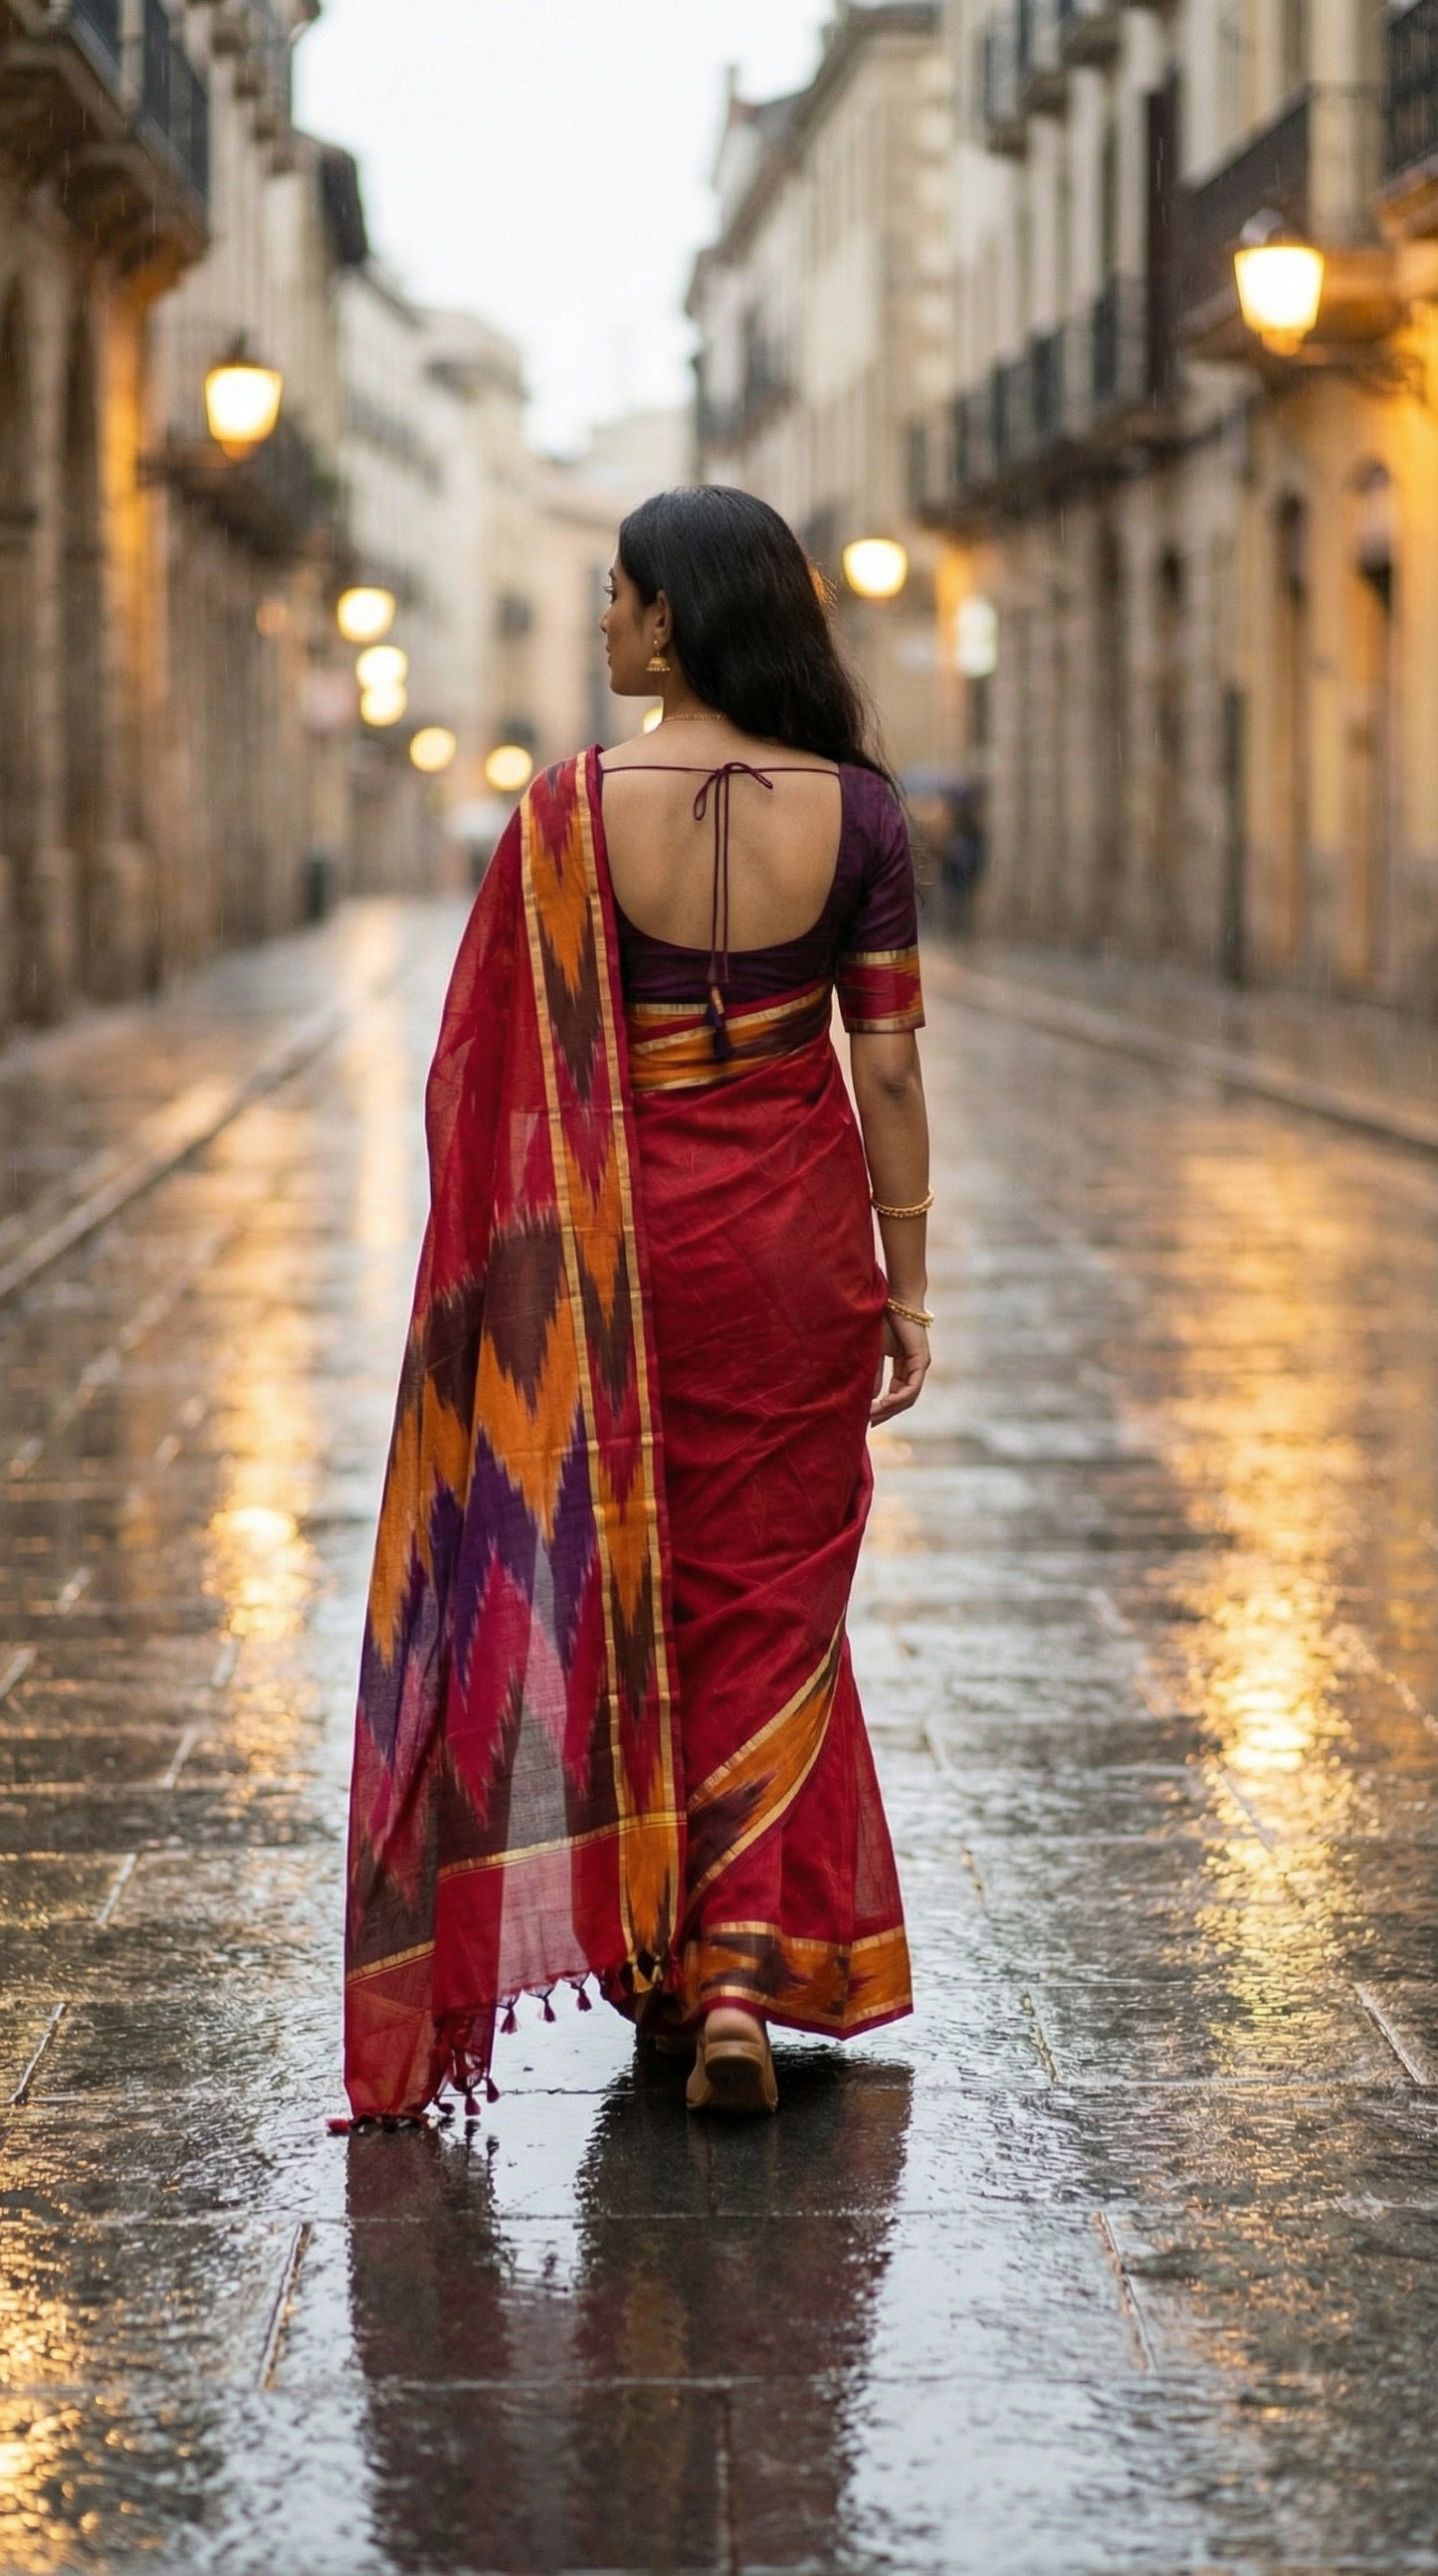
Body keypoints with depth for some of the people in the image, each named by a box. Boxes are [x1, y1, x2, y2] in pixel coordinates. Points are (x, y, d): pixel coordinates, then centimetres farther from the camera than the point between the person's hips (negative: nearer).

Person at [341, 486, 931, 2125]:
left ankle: (655, 1957, 24)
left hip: (626, 1241, -1)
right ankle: (751, 1960, -3)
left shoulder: (570, 817, -11)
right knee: (771, 1597, 10)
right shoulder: (853, 811, -6)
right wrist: (908, 1283, 4)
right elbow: (889, 1067, -5)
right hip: (796, 1245, 1)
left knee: (630, 1590, 15)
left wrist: (497, 1281, 4)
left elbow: (498, 1071, -7)